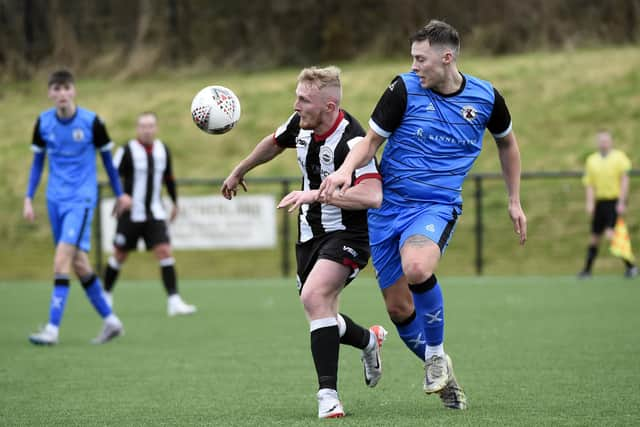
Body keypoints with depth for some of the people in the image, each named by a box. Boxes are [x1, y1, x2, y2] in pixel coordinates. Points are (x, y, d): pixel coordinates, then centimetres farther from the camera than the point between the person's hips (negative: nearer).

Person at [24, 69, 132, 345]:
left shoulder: (91, 121, -8)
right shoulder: (43, 122, 1)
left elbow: (106, 157, 5)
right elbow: (38, 161, 12)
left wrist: (120, 194, 13)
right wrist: (28, 198, 5)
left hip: (81, 198, -5)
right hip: (56, 198, 5)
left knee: (62, 259, -18)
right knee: (78, 263, 9)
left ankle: (53, 328, -19)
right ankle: (110, 320, 22)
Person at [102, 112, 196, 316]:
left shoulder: (163, 151, 7)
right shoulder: (127, 151, -10)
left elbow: (169, 178, 21)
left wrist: (175, 202, 28)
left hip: (155, 214, 3)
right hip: (131, 214, -3)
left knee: (165, 252, -10)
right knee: (120, 255, 8)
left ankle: (174, 301, -13)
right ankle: (106, 294, 30)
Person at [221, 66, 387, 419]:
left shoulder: (351, 140, -26)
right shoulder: (301, 124, -3)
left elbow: (373, 196, -39)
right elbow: (274, 142, 22)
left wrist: (316, 194, -42)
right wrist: (239, 172, 35)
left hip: (347, 234, -8)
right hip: (310, 233, 8)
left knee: (314, 296, -30)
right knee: (321, 320, 13)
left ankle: (328, 395, -27)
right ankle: (369, 340, 46)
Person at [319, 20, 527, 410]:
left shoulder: (485, 97, -1)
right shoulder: (404, 89, -5)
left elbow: (507, 142, 19)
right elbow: (371, 141, 1)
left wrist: (515, 200, 20)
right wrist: (346, 170, -20)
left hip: (437, 205, -2)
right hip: (388, 204, 2)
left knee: (417, 267, -34)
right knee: (399, 307, 1)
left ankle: (437, 352, -9)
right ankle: (442, 375, 26)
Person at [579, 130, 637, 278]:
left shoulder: (619, 157, -2)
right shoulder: (591, 160, 10)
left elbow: (624, 180, -4)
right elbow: (589, 184, 9)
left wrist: (621, 202, -11)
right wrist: (590, 203, -3)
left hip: (615, 201, -4)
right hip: (600, 201, 4)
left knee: (610, 235, -16)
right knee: (594, 237, 6)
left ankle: (630, 265, -4)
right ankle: (587, 270, 14)